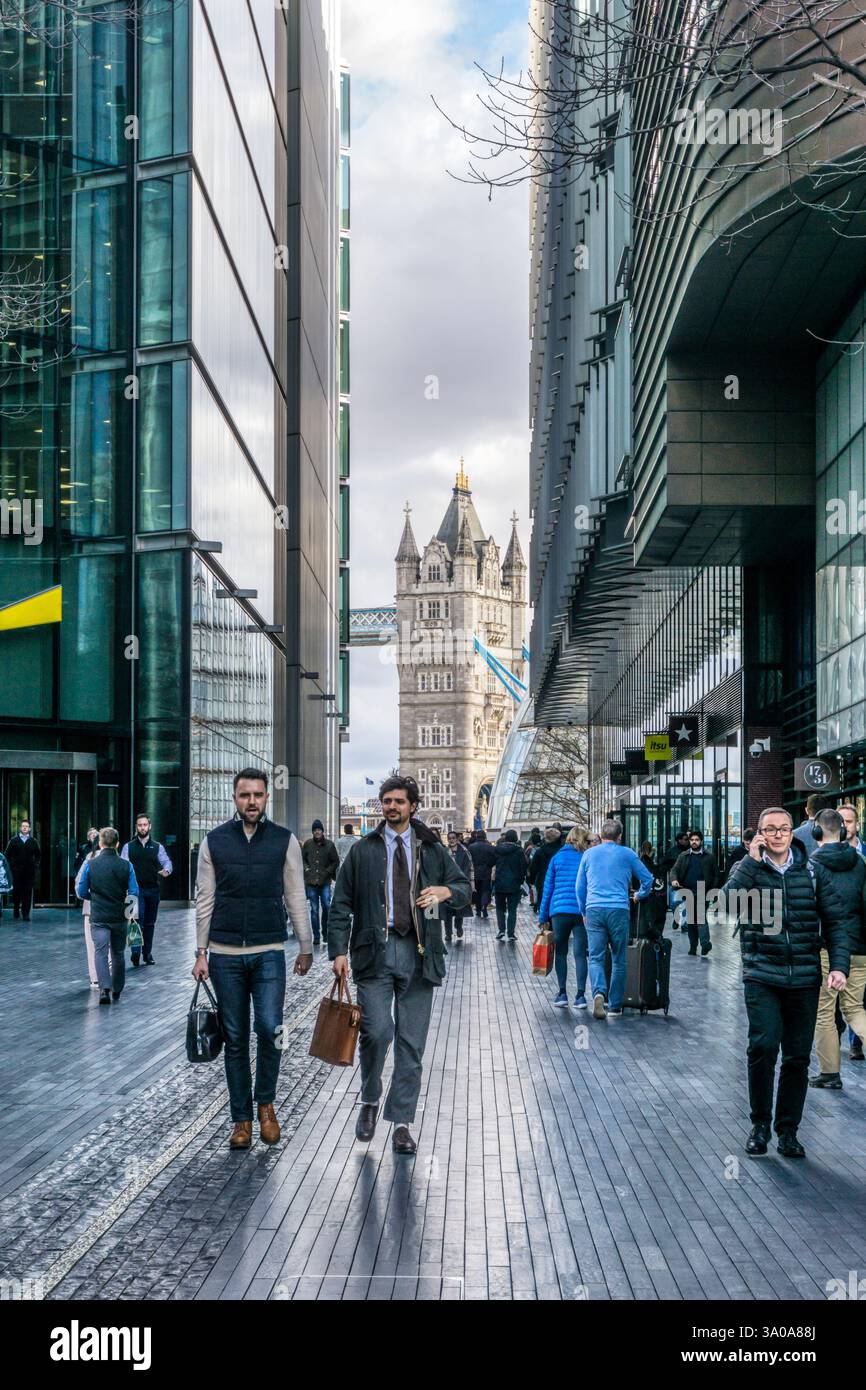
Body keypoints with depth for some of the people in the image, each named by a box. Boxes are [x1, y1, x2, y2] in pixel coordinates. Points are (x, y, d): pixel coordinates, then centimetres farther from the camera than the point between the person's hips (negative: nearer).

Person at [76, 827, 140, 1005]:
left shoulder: (90, 864, -6)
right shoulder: (126, 866, -5)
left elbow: (81, 892, 0)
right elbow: (134, 893, -4)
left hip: (98, 917, -2)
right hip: (119, 917, 2)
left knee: (100, 952, -4)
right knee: (118, 954, 15)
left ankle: (105, 988, -23)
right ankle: (117, 991, 26)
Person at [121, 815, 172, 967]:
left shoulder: (157, 847, 9)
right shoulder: (128, 847, 6)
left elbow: (166, 861, 2)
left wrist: (166, 870, -20)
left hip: (153, 889, 3)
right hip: (136, 889, -3)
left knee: (150, 923, 10)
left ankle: (147, 954, 19)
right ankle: (135, 951, -21)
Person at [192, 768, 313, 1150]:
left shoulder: (284, 840, 3)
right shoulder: (214, 841, 4)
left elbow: (295, 898, 6)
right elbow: (204, 900, 6)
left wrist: (306, 946, 6)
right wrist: (200, 953, 3)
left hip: (269, 953, -1)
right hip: (225, 954, 1)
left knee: (269, 1029, -12)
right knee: (235, 1039, 6)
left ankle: (266, 1104, 12)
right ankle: (241, 1119, 16)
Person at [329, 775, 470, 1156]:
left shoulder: (432, 850, 12)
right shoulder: (363, 850, 8)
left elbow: (465, 887, 16)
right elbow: (341, 905, 5)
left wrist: (446, 890, -8)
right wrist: (339, 950, -5)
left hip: (418, 953, 2)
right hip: (374, 952, -2)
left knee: (411, 1042, 2)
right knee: (377, 1031, -14)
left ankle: (401, 1122, 11)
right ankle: (370, 1101, 13)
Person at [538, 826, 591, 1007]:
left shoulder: (557, 857, 6)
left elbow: (548, 888, 7)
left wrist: (543, 917, 11)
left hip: (559, 911, 0)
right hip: (582, 912, 0)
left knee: (560, 952, 10)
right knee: (580, 954, 2)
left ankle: (562, 994, 6)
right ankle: (580, 995, -2)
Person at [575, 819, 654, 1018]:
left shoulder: (589, 854, 13)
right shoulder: (627, 854, 8)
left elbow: (579, 887, 16)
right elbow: (647, 878, 13)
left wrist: (584, 912, 27)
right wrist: (640, 895, 33)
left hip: (594, 910, 1)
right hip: (619, 910, -1)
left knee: (595, 958, 0)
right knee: (618, 960, 8)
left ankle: (599, 992, -26)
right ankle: (615, 1006, 10)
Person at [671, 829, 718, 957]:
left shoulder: (709, 857, 6)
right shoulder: (683, 856, 12)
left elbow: (715, 874, 6)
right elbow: (674, 870, 6)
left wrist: (712, 890, -6)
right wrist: (674, 879, -16)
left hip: (702, 893, -3)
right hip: (688, 892, 3)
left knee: (701, 916, -18)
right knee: (690, 920, 7)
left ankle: (705, 943, -25)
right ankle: (693, 947, 13)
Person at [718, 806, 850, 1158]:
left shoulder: (813, 871, 6)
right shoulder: (748, 868, 3)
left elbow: (835, 920, 6)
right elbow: (728, 902, -17)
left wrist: (839, 965, -5)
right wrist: (752, 861, -15)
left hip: (805, 979, 2)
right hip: (762, 976, -2)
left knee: (798, 1057, 7)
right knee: (763, 1046, -14)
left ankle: (787, 1129, 21)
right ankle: (760, 1123, 6)